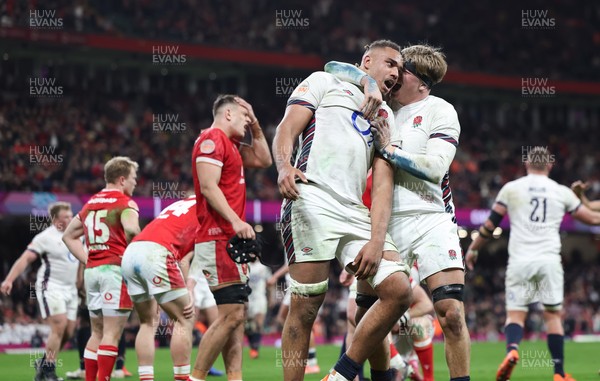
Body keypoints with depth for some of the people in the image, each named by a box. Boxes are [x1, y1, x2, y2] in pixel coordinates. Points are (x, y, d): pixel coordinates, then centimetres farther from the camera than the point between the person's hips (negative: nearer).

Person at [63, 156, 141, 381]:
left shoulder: (91, 203, 17)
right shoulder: (124, 202, -5)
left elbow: (69, 236, 25)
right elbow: (131, 229, -25)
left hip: (92, 270, 7)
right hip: (115, 269, -7)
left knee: (98, 332, 14)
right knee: (112, 333, -7)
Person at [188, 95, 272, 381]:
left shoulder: (230, 145, 21)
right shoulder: (212, 139, -8)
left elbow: (263, 160, 31)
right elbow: (208, 187, -18)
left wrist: (255, 126, 21)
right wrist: (235, 221, -26)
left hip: (230, 239, 11)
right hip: (218, 239, -11)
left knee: (236, 316, 8)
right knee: (231, 314, -15)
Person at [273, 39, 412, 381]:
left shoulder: (385, 115, 29)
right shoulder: (324, 83, 16)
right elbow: (287, 130, 3)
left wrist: (377, 240, 4)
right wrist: (284, 166, -20)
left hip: (356, 213, 6)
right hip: (312, 201, -6)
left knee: (398, 290, -9)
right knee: (305, 308, -11)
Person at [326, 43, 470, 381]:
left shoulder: (439, 111, 2)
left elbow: (435, 167, -9)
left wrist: (390, 149, -8)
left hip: (431, 219, -3)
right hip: (387, 223, 3)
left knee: (452, 315, -13)